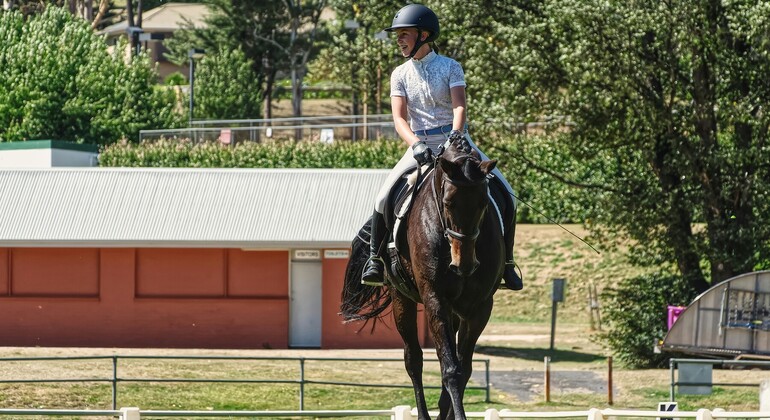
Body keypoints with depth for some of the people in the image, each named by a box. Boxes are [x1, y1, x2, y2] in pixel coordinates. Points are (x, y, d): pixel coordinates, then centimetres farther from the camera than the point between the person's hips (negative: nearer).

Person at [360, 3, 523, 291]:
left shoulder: (450, 67, 1)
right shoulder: (400, 75, 6)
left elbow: (459, 106, -12)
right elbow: (399, 118, -5)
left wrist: (456, 133, -34)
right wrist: (415, 145, -25)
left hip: (455, 140, -1)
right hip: (421, 145, 1)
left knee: (506, 194, -13)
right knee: (385, 196, -20)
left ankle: (506, 263, 0)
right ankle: (375, 259, -5)